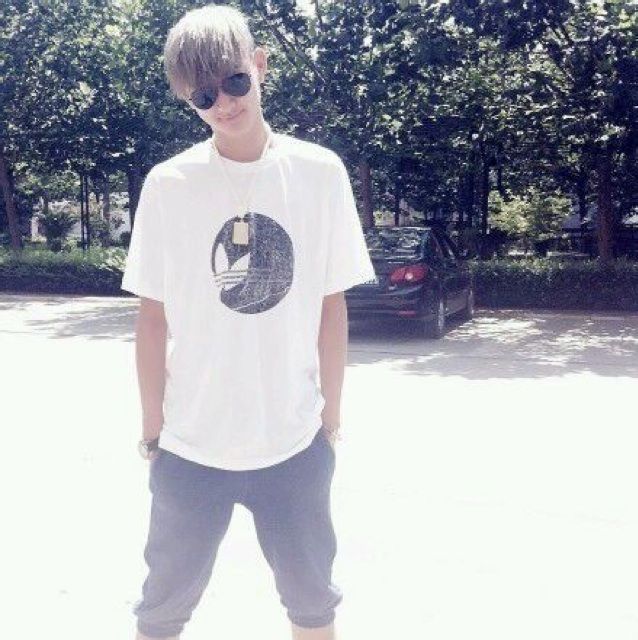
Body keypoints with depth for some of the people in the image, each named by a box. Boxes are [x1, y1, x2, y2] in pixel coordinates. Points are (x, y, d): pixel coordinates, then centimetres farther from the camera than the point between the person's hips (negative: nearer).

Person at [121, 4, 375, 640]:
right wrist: (153, 425, 3)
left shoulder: (320, 172, -5)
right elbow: (152, 314, -1)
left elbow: (332, 304, 1)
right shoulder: (168, 185, -7)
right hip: (189, 445, 0)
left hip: (295, 443, 1)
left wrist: (330, 416, 4)